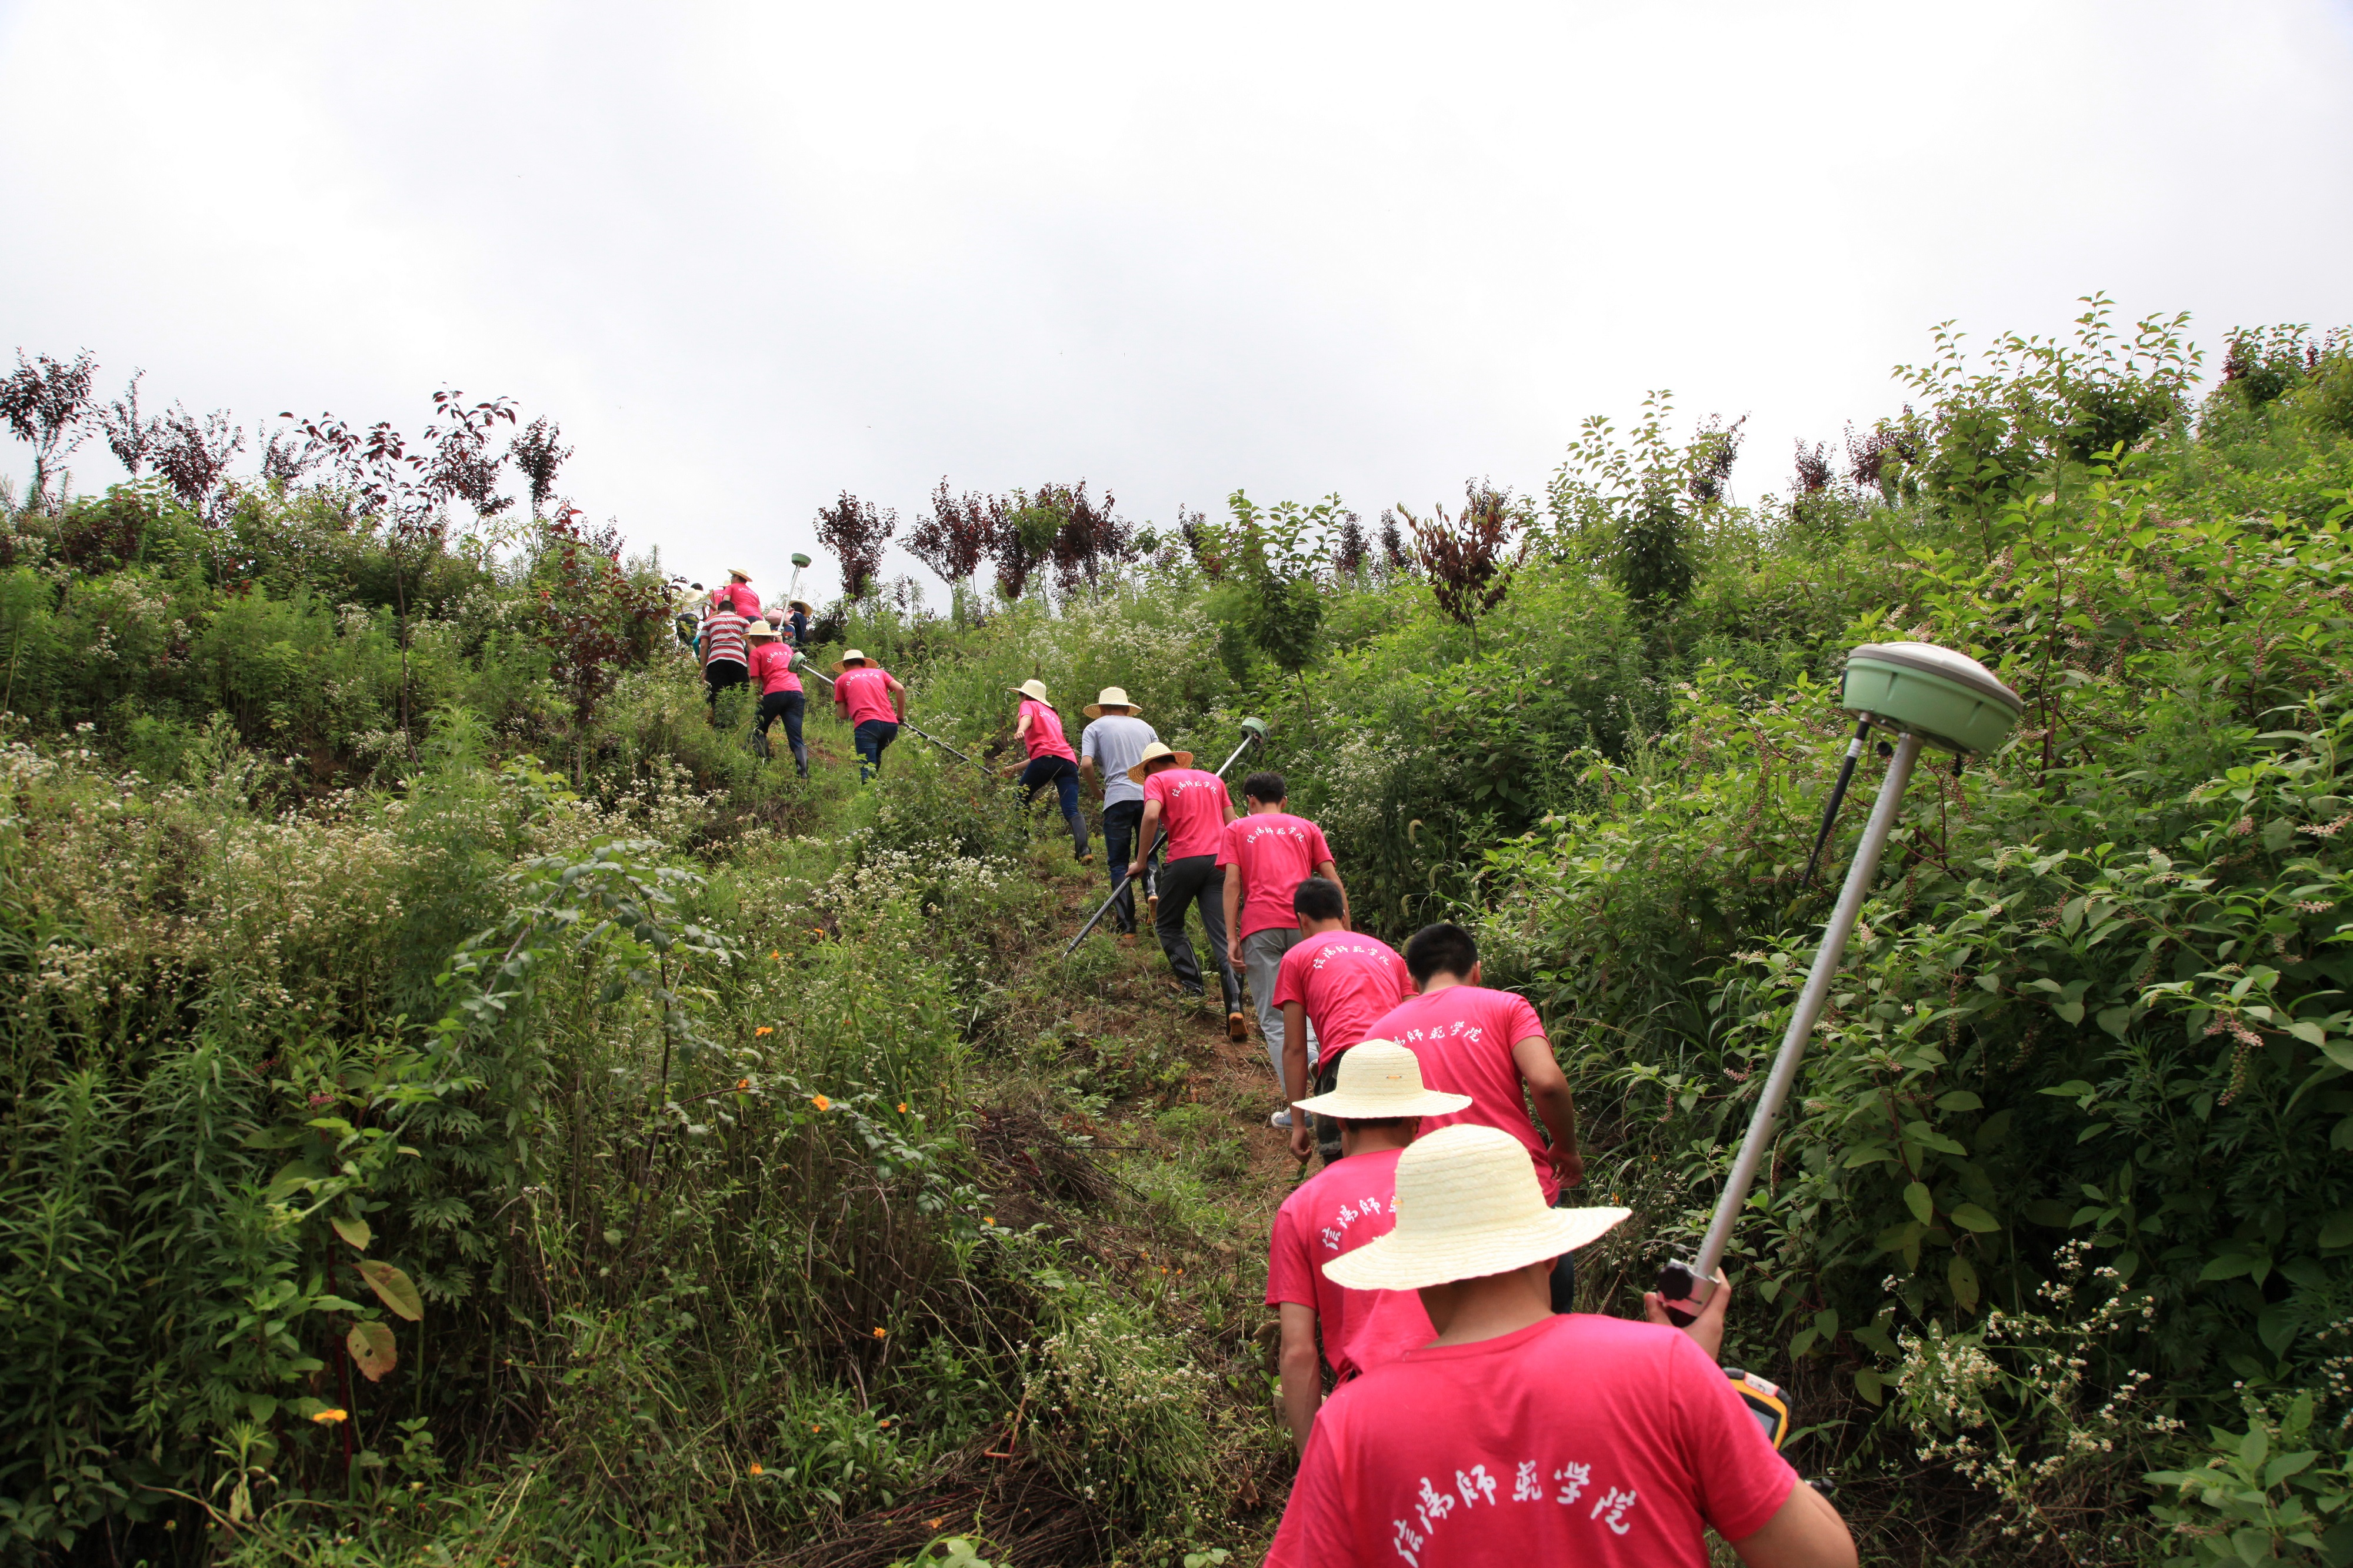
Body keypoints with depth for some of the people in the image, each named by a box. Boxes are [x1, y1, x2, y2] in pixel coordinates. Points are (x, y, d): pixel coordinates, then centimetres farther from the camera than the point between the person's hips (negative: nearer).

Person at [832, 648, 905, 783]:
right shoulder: (879, 672, 26)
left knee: (867, 767, -9)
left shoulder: (842, 679, 19)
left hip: (866, 724, -4)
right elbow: (900, 689, 9)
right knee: (875, 758, 27)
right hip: (891, 724, 4)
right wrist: (900, 716, 18)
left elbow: (843, 715, 16)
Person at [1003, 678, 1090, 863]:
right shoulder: (1053, 715, 39)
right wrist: (1016, 768, 43)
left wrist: (1020, 730, -30)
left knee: (1021, 799, 11)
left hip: (1048, 758, -6)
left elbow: (1027, 718, -8)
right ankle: (1083, 852, -27)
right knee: (1071, 811, -8)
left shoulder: (1029, 705, 19)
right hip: (1069, 761, 6)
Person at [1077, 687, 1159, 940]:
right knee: (1149, 858, 13)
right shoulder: (1144, 726, 21)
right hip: (1149, 796, 3)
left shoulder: (1095, 727, 10)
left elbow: (1086, 765, -4)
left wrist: (1097, 792, 11)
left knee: (1119, 864, 4)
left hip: (1118, 797, -3)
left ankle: (1127, 928, -3)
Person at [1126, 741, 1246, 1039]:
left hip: (1184, 860, -4)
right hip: (1220, 860, 4)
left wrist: (1140, 862, -5)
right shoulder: (1213, 779, 23)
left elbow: (1151, 816, -11)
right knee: (1223, 938, -2)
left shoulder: (1157, 780, 7)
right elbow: (1232, 824, 19)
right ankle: (1235, 1009, -15)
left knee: (1169, 925, 19)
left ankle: (1191, 985, 11)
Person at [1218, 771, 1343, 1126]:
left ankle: (1296, 1105, -8)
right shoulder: (1306, 827, 23)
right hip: (1306, 924, 2)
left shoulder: (1237, 828, 18)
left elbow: (1233, 881, 3)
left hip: (1260, 926, -2)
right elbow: (1333, 880, 12)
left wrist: (1231, 938, -1)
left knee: (1273, 1019, -1)